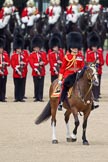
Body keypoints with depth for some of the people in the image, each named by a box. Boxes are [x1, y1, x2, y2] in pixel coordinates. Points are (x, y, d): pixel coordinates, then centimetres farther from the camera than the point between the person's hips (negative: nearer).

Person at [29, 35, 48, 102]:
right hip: (35, 72, -1)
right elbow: (31, 63, -5)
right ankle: (36, 97, 7)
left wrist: (42, 63, -18)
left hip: (42, 72, 1)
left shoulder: (43, 54, 9)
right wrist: (35, 69, -16)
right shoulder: (32, 55, 3)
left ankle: (40, 97, -1)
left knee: (41, 85, -2)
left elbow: (46, 61, 4)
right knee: (36, 85, 2)